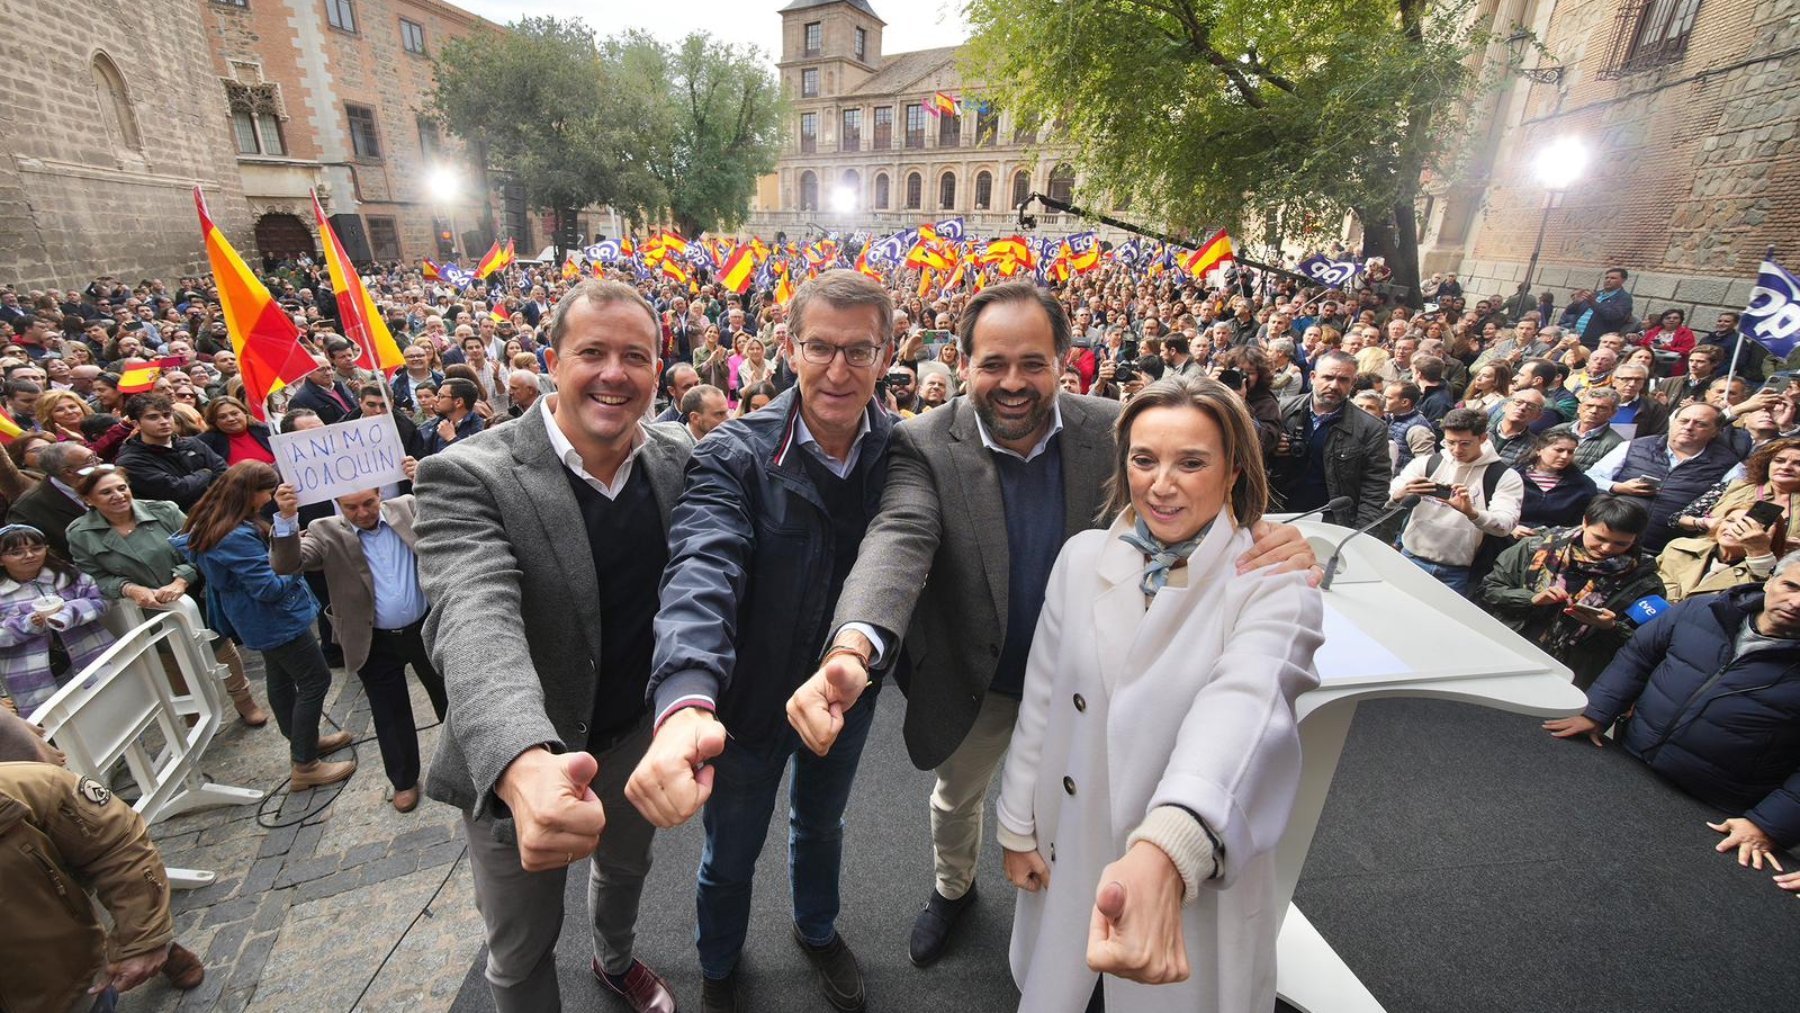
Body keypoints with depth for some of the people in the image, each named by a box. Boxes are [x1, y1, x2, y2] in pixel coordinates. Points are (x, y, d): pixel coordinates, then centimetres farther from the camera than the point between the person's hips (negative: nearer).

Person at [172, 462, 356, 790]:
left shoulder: (213, 525, 1)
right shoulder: (237, 537, -29)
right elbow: (268, 588, -26)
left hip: (264, 620, 11)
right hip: (277, 620, -10)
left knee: (281, 680, 21)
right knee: (315, 682, -1)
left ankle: (303, 742, 38)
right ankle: (304, 766, 7)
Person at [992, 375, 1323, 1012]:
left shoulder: (1275, 584, -16)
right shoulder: (1082, 556, -6)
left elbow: (1244, 706, -36)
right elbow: (1040, 702, 0)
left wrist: (1167, 851, -52)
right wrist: (1018, 826, 4)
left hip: (1199, 879, -2)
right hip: (1067, 858, 3)